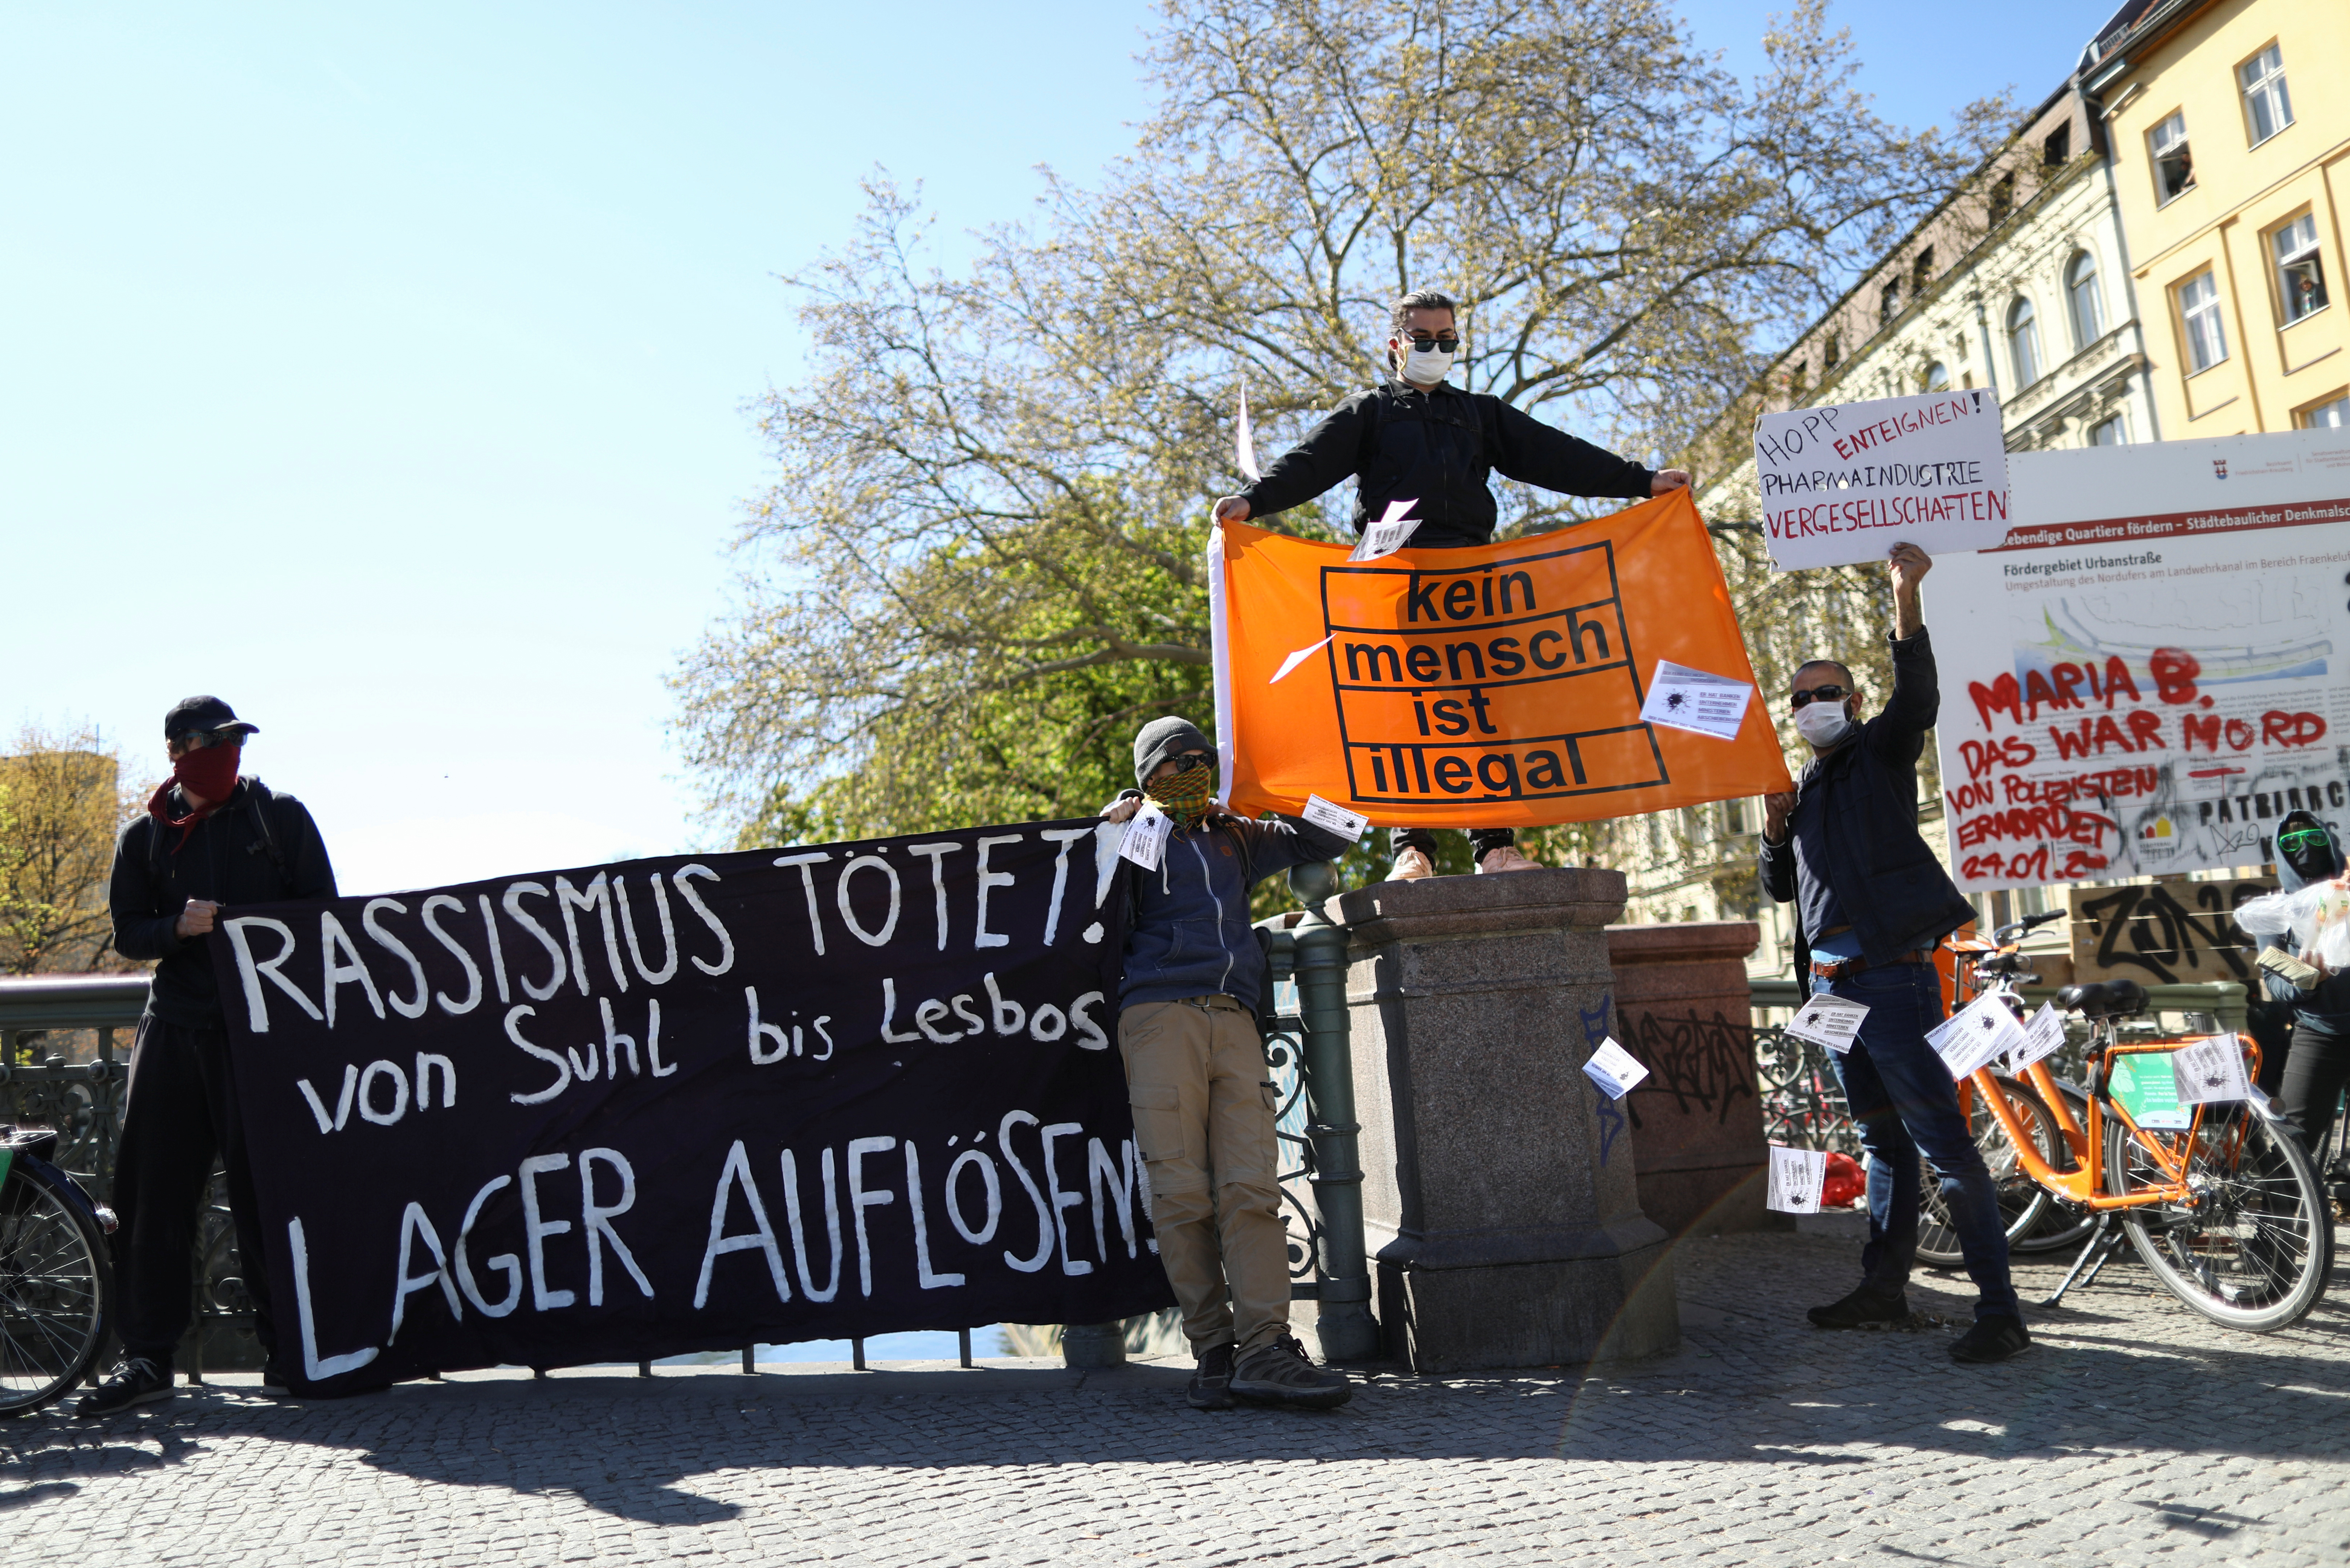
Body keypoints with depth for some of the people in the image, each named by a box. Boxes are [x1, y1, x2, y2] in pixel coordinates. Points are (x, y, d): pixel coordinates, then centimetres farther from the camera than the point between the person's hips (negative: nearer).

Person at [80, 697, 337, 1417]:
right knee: (153, 1188, 1)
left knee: (267, 1185, -2)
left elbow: (321, 913, 5)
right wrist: (179, 927, -12)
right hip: (176, 1026, 3)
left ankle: (284, 1348, 8)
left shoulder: (280, 817, 6)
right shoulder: (145, 836, 12)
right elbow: (128, 933, 9)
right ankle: (147, 1357, 9)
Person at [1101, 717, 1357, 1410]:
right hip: (1160, 1015, -3)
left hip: (1235, 1021, 3)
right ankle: (1213, 1348, -1)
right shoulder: (1134, 835, 16)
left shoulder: (1235, 838, 27)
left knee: (1251, 1186, -8)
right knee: (1182, 1193, -7)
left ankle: (1264, 1348, -13)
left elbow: (1332, 840, 34)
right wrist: (1111, 834, -1)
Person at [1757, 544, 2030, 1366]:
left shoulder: (1881, 755, 1)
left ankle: (1999, 1308, -8)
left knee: (1943, 1140, -10)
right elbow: (1781, 887, 23)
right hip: (1832, 984, 8)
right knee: (1882, 1138, 16)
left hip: (1892, 980, -8)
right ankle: (1884, 1287, 24)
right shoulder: (1806, 789, 21)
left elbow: (1917, 697, -20)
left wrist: (1906, 597, -33)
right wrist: (1775, 830, 3)